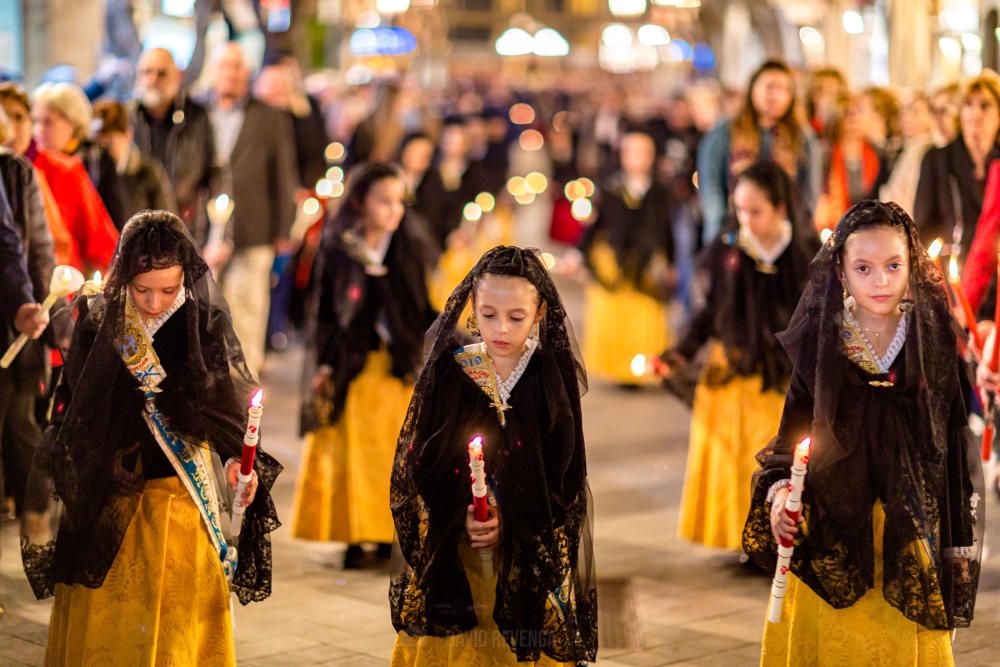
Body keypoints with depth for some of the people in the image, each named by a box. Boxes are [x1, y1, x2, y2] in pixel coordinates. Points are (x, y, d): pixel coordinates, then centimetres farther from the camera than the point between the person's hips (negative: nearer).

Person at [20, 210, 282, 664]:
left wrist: (239, 459, -20)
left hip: (184, 511, -1)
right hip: (105, 511, 1)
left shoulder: (207, 326, -6)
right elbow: (66, 413, 2)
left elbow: (231, 414, -1)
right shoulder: (96, 324, -5)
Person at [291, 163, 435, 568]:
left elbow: (423, 307, 5)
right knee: (350, 453, 1)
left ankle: (390, 531, 15)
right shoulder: (337, 247, -3)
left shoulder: (409, 247, 1)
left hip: (398, 365, 1)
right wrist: (323, 363, -3)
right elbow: (325, 310, 1)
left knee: (396, 450, 4)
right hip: (350, 364, -1)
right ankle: (354, 538, 10)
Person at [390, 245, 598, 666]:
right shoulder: (446, 371, -4)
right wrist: (457, 520, -16)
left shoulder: (556, 375, -5)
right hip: (450, 557, 1)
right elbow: (415, 465, -2)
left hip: (532, 559, 0)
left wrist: (512, 524, -17)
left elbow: (566, 474, -4)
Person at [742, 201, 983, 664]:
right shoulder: (817, 343, -5)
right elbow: (790, 432, 0)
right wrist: (780, 491, -18)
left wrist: (960, 544, 2)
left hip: (911, 535, 0)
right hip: (832, 535, 0)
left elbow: (958, 445, 1)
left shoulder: (936, 343, -4)